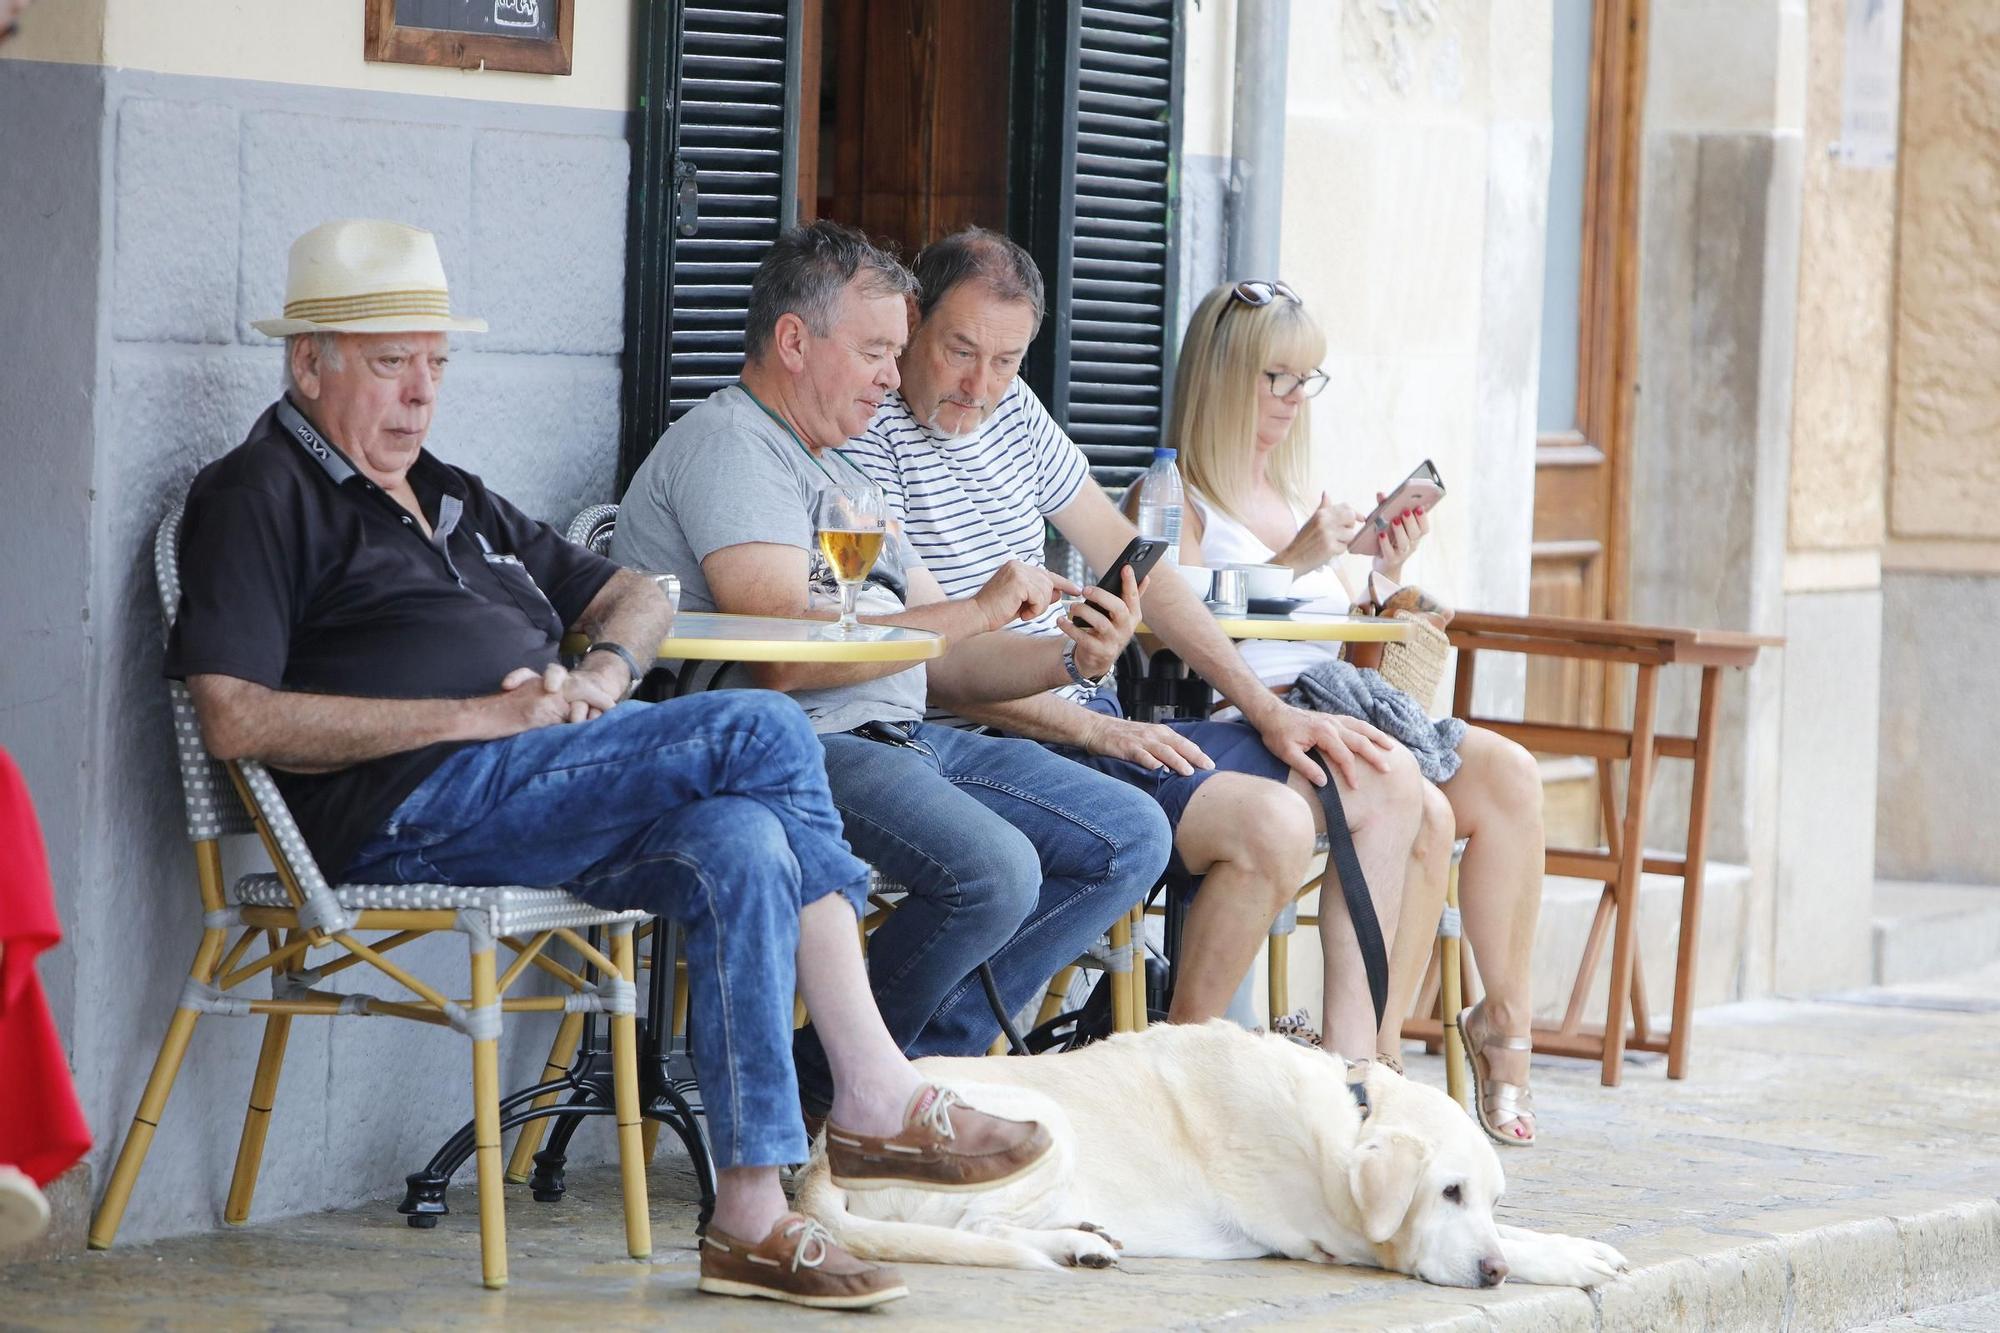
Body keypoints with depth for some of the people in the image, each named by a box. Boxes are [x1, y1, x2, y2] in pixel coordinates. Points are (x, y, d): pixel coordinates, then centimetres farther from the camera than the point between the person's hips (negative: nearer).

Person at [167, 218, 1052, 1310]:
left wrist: (606, 671, 10)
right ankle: (879, 1098, -19)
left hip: (545, 798, 8)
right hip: (419, 813, -8)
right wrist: (480, 714, -13)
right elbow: (236, 721, -9)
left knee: (741, 847, -26)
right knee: (764, 731, -21)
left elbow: (634, 594, 37)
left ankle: (753, 1214, -29)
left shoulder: (451, 500, 32)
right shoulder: (257, 496, 6)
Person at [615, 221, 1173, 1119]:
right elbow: (782, 654, -22)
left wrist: (1069, 657, 2)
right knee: (991, 870, -32)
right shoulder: (727, 446, -7)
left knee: (1131, 839, 0)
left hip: (901, 739, 10)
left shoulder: (837, 471, 26)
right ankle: (824, 1086, -9)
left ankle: (930, 1058, -2)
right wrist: (975, 610, -15)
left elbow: (942, 663, 22)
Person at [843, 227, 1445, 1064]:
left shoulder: (1012, 410, 13)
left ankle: (1353, 1075, 3)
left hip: (1095, 721, 10)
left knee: (1384, 780, 5)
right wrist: (1097, 731, -22)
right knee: (1270, 823, -27)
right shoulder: (867, 440, -12)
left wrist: (1269, 711, 8)